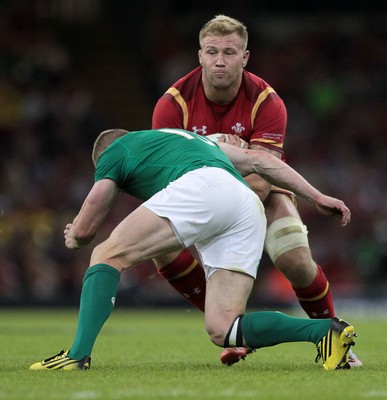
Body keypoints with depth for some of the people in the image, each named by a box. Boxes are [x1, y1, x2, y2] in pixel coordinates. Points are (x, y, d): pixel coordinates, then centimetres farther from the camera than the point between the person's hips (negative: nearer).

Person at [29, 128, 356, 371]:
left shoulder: (115, 151, 26)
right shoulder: (192, 139, 44)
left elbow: (83, 229, 28)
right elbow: (258, 159, 35)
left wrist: (74, 238, 53)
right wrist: (317, 197, 33)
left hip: (202, 188, -6)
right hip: (250, 206, 6)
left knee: (108, 255, 3)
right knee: (221, 329, 4)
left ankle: (78, 355, -12)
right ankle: (325, 331, -10)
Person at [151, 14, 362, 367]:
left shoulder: (266, 102, -23)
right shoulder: (173, 103, -21)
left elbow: (261, 180, -28)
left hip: (261, 190, -1)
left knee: (296, 261, -24)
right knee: (164, 250, -26)